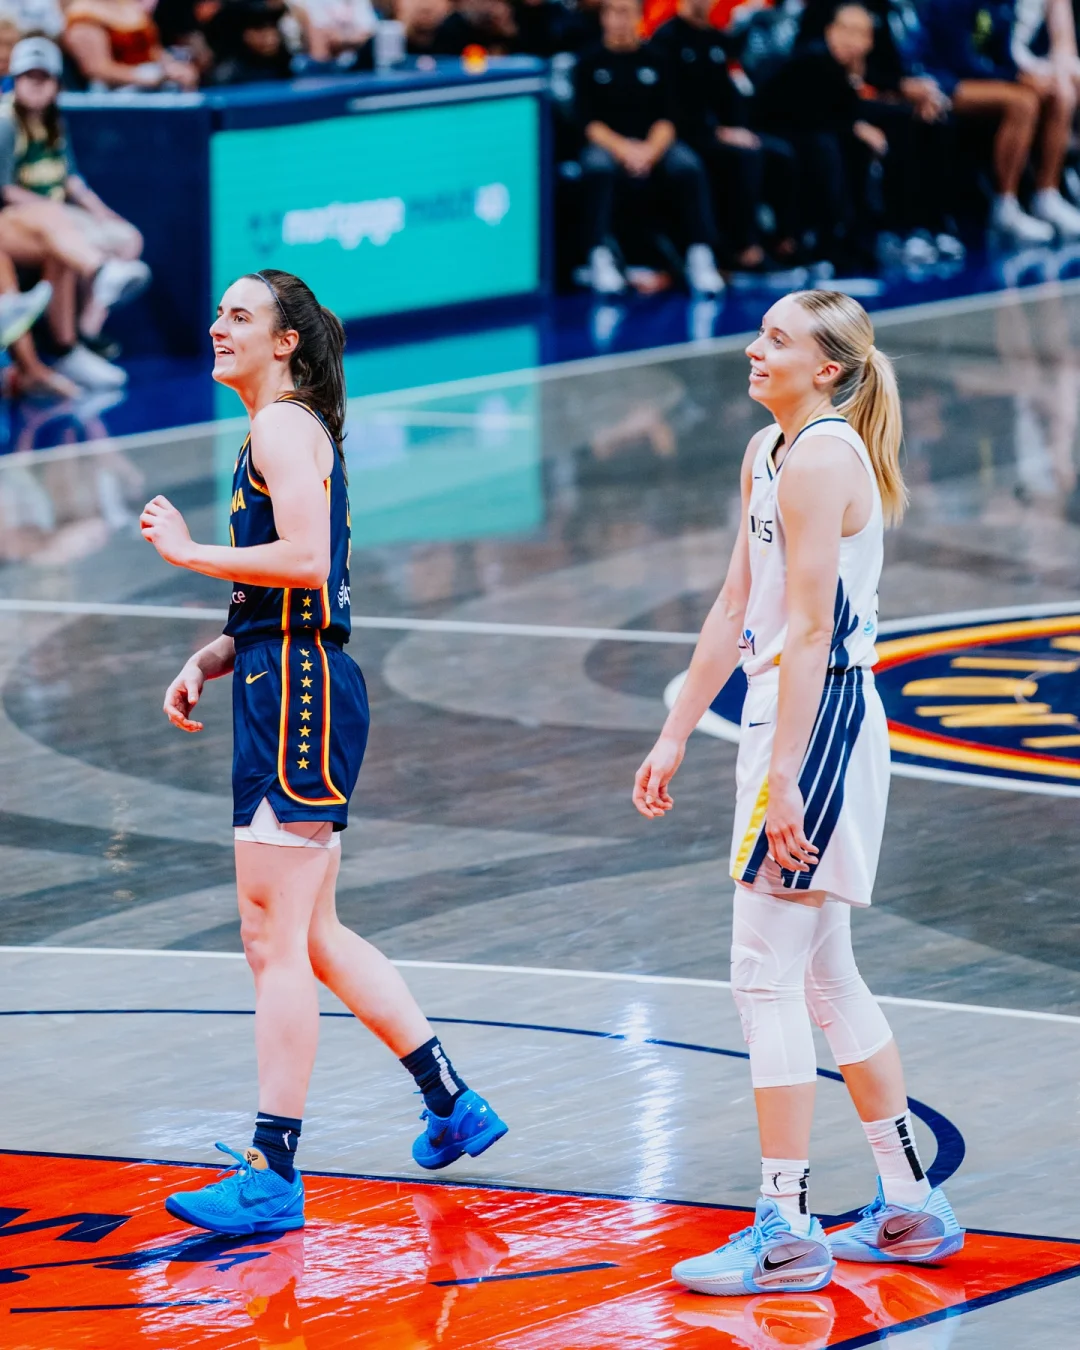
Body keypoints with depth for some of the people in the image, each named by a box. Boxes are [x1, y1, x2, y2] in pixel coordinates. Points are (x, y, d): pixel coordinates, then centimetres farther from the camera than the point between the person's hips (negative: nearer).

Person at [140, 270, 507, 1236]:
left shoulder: (283, 427, -11)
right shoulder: (289, 434, 20)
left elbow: (303, 558, -25)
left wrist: (186, 550, -17)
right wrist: (210, 660, 15)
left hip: (299, 691, -11)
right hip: (292, 686, 11)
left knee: (274, 939, -8)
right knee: (314, 937, 18)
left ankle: (274, 1176, -7)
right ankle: (454, 1107, 26)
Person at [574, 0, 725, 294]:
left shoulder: (653, 60, 12)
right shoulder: (589, 63, 9)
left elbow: (667, 118, 4)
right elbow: (587, 121, -1)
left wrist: (650, 150, -16)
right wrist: (623, 149, -18)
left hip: (653, 145, 1)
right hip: (607, 144, -1)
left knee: (688, 165, -31)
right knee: (597, 165, -37)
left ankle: (701, 256, -34)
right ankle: (600, 257, -37)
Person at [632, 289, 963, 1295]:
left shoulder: (823, 459, -16)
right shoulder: (769, 452, 14)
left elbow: (809, 631, -21)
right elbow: (736, 608, 19)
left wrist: (782, 779, -24)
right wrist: (675, 737, 20)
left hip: (816, 723, -10)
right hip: (785, 719, 10)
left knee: (768, 975, -8)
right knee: (823, 975, 16)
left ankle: (786, 1235, -5)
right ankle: (910, 1208, 24)